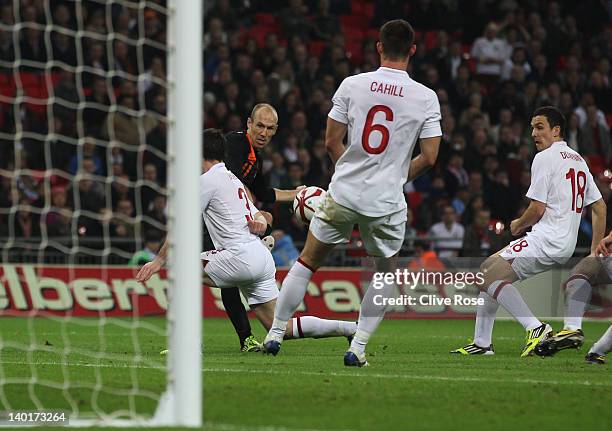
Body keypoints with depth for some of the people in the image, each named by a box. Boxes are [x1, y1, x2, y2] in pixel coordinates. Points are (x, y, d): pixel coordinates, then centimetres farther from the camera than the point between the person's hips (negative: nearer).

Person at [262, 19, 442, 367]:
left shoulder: (353, 85, -3)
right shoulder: (426, 98, -5)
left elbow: (332, 142, 1)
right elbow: (429, 158, -4)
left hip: (343, 194, 1)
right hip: (387, 201, -1)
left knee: (307, 262, 16)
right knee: (387, 273, 20)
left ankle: (275, 335, 18)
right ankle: (358, 348, 11)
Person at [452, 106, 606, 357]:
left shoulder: (545, 158, -8)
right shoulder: (578, 160, 20)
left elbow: (538, 209, -13)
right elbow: (600, 208, 20)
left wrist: (518, 225, 7)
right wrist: (595, 252, 19)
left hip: (546, 240, -10)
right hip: (566, 245, 10)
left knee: (490, 277, -16)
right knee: (488, 268, 17)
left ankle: (535, 328, -27)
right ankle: (481, 343, 16)